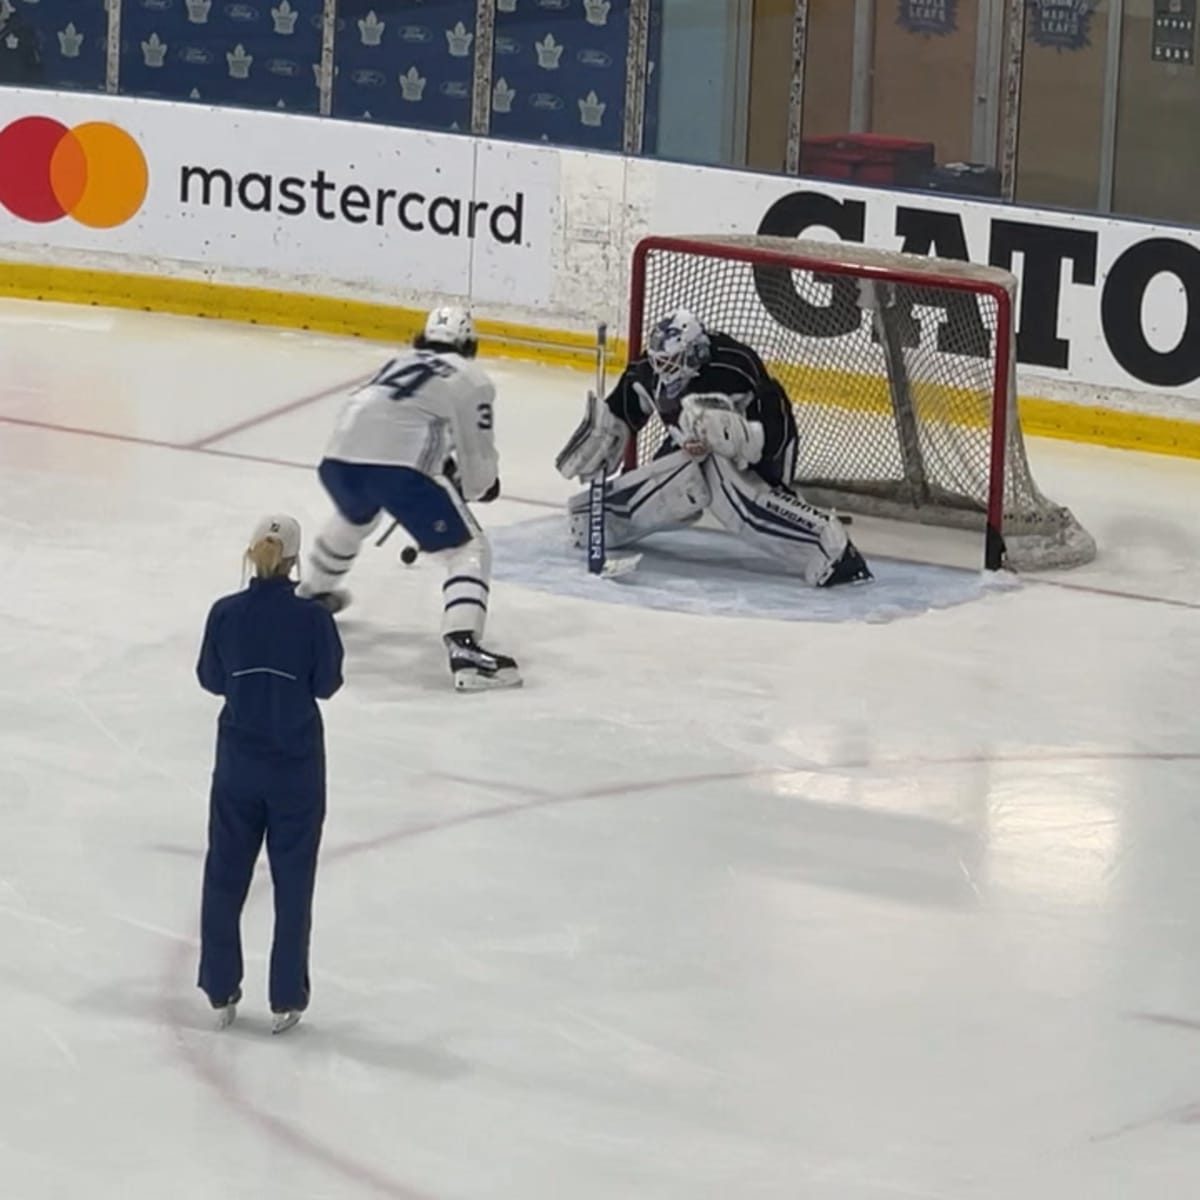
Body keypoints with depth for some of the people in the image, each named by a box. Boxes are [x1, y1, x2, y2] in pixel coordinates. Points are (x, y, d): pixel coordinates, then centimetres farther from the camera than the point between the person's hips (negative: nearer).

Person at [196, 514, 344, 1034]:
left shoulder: (226, 613, -10)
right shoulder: (313, 618, -16)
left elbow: (211, 679, 1)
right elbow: (326, 684, -6)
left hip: (238, 762, 2)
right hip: (296, 765, -2)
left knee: (225, 874, 15)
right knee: (292, 881, 9)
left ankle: (222, 992, 20)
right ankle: (286, 1000, 13)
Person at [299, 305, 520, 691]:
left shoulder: (399, 364, 29)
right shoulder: (472, 381, 11)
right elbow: (477, 459, 7)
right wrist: (483, 486, 29)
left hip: (340, 456, 6)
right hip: (398, 467, -6)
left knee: (353, 518, 40)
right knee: (468, 550, 1)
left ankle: (314, 594, 61)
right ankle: (463, 649, -19)